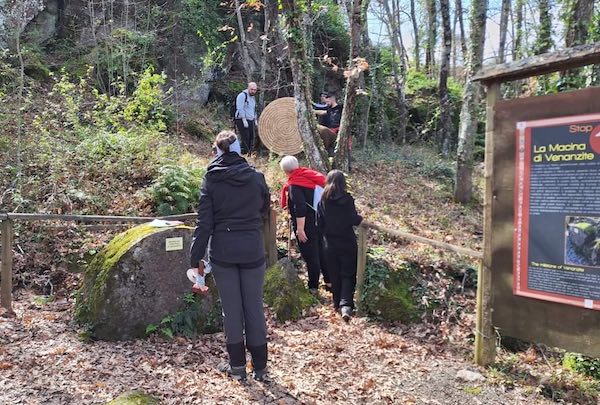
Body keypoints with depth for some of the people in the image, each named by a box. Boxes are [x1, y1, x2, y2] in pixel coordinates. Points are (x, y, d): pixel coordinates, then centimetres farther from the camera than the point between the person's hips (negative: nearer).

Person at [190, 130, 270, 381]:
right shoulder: (256, 177, -1)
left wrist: (196, 257, 0)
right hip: (252, 252, 1)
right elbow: (264, 208, 15)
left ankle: (237, 366, 20)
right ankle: (260, 366, 19)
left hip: (223, 252, -1)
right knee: (254, 307, 9)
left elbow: (204, 222, -6)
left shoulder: (211, 181, -5)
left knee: (231, 308, 9)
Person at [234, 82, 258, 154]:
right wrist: (244, 120, -20)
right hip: (242, 121, -8)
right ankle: (244, 154, -10)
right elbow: (240, 109, -16)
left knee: (251, 138, 5)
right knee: (245, 139, -14)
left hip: (250, 121, 8)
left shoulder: (253, 97, 18)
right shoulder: (242, 95, -9)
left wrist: (255, 120, 19)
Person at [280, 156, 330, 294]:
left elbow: (300, 207, -25)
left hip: (306, 224, -8)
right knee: (321, 251, 19)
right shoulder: (312, 177, 6)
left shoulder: (294, 185, -17)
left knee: (310, 256, 3)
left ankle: (313, 287, 14)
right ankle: (329, 281, 30)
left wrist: (300, 229, -22)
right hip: (319, 222, 8)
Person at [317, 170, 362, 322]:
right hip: (347, 242, -3)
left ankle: (337, 302, 25)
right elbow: (353, 220, -13)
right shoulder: (347, 199, -13)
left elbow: (320, 223, 1)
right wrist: (360, 218, 8)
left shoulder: (323, 201, -2)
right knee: (348, 275, 3)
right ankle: (346, 304, -12)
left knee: (334, 274, 15)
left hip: (331, 243, 3)